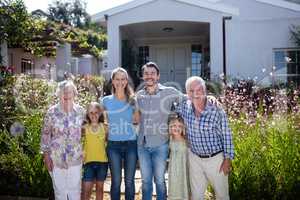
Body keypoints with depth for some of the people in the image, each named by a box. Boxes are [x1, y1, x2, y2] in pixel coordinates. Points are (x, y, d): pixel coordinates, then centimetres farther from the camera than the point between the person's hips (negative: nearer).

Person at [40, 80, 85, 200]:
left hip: (75, 157, 1)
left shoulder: (80, 111, 0)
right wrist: (46, 155, -5)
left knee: (75, 189, 10)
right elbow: (45, 134, -3)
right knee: (59, 189, 12)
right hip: (56, 157, -1)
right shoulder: (52, 112, -6)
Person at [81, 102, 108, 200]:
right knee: (86, 190, -3)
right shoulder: (84, 128, 0)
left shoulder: (104, 127, 2)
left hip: (102, 162, 1)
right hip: (89, 162, -1)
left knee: (99, 187, 13)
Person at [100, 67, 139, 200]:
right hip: (114, 145, 0)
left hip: (131, 144, 1)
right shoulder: (106, 101, 1)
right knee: (116, 181, 6)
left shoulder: (132, 100, 2)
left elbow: (138, 120, 10)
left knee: (129, 181, 8)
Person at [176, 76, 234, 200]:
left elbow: (227, 136, -11)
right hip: (194, 158, 3)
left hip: (216, 158, -3)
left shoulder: (217, 111, -19)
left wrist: (227, 159, -9)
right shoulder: (184, 107, -9)